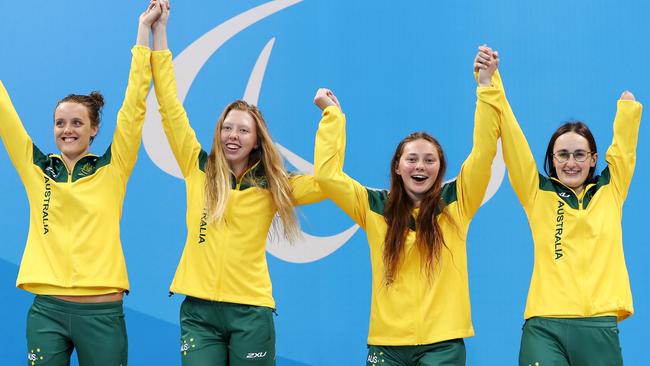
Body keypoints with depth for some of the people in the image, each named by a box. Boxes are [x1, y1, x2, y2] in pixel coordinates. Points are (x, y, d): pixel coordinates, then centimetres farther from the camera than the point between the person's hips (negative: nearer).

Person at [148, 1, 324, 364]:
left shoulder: (271, 187, 5)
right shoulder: (198, 170, 6)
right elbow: (170, 108, 4)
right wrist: (159, 30, 2)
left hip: (251, 311, 0)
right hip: (199, 309, 1)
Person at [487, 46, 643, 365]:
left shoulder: (610, 191, 14)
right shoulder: (538, 193, 10)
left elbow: (624, 144, 15)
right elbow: (512, 139, 6)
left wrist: (628, 103, 14)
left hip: (600, 327, 2)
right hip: (545, 327, -1)